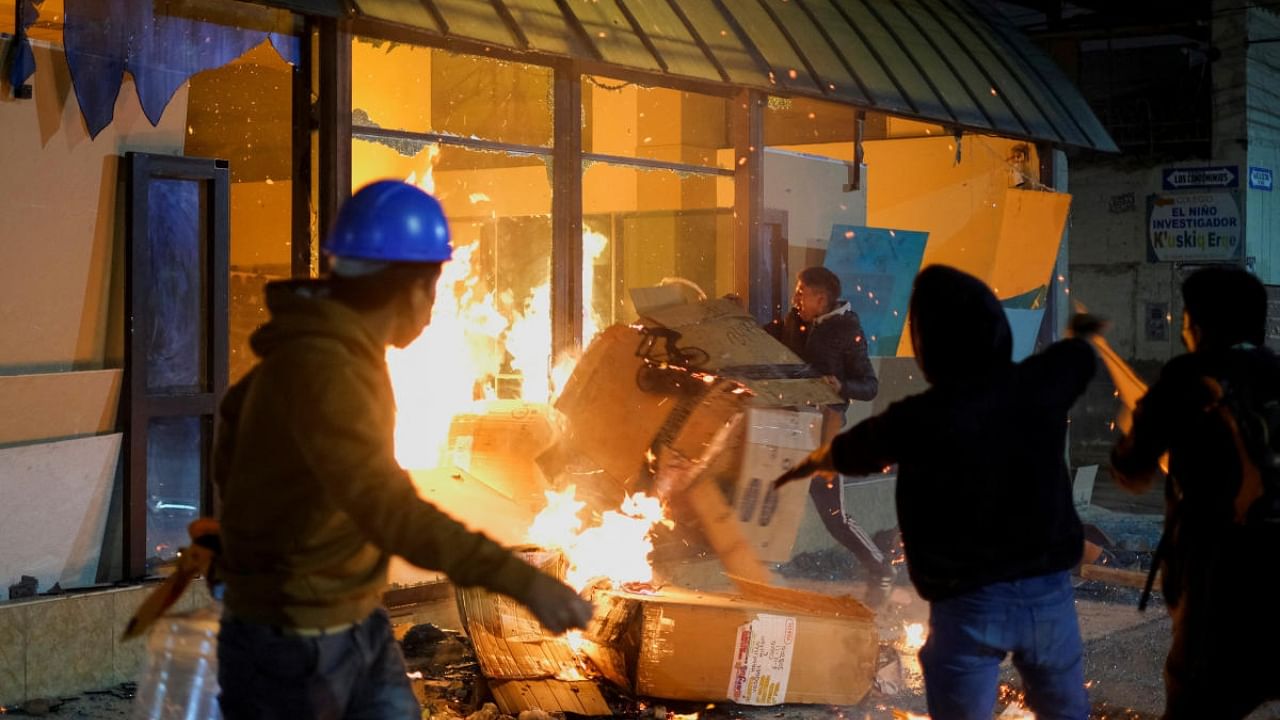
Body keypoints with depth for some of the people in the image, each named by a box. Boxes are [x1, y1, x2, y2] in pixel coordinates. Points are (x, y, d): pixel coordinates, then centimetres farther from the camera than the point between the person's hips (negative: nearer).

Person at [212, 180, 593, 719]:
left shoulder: (332, 346, 4)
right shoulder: (319, 368, -28)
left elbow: (238, 410, 23)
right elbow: (391, 511, -40)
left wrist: (241, 518, 32)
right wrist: (521, 581, -45)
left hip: (359, 629, 9)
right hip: (289, 645, -9)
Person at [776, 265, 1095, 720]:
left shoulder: (921, 419, -18)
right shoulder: (1039, 384, -8)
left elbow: (846, 453, 5)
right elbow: (1081, 351, 19)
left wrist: (805, 465, 27)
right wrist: (1087, 331, 44)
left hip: (970, 604, -4)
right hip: (1049, 592, 4)